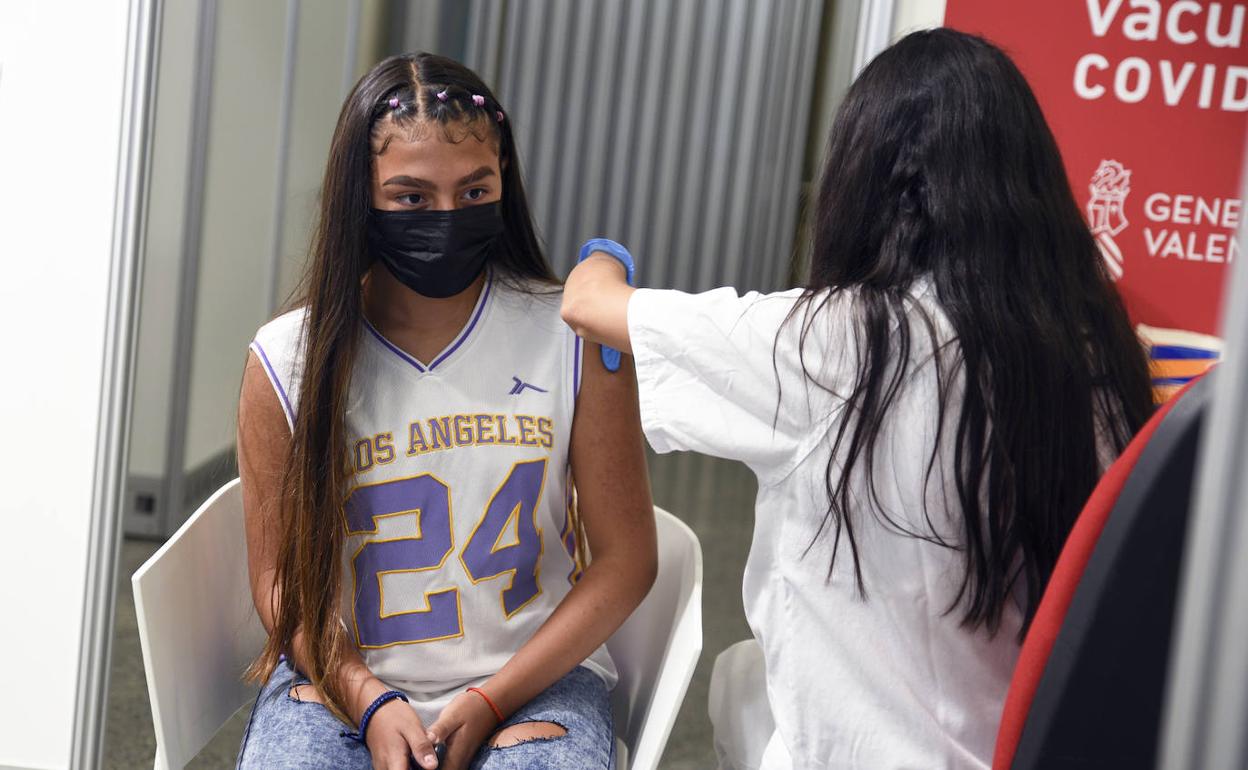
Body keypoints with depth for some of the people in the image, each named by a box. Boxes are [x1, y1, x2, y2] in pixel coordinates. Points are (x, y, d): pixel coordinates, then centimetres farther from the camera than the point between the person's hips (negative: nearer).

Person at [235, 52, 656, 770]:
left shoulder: (577, 341, -6)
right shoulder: (288, 361, -3)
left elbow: (625, 558, -2)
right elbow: (280, 576, 4)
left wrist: (491, 700, -9)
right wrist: (369, 701, -12)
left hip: (533, 675, 0)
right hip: (343, 674, 0)